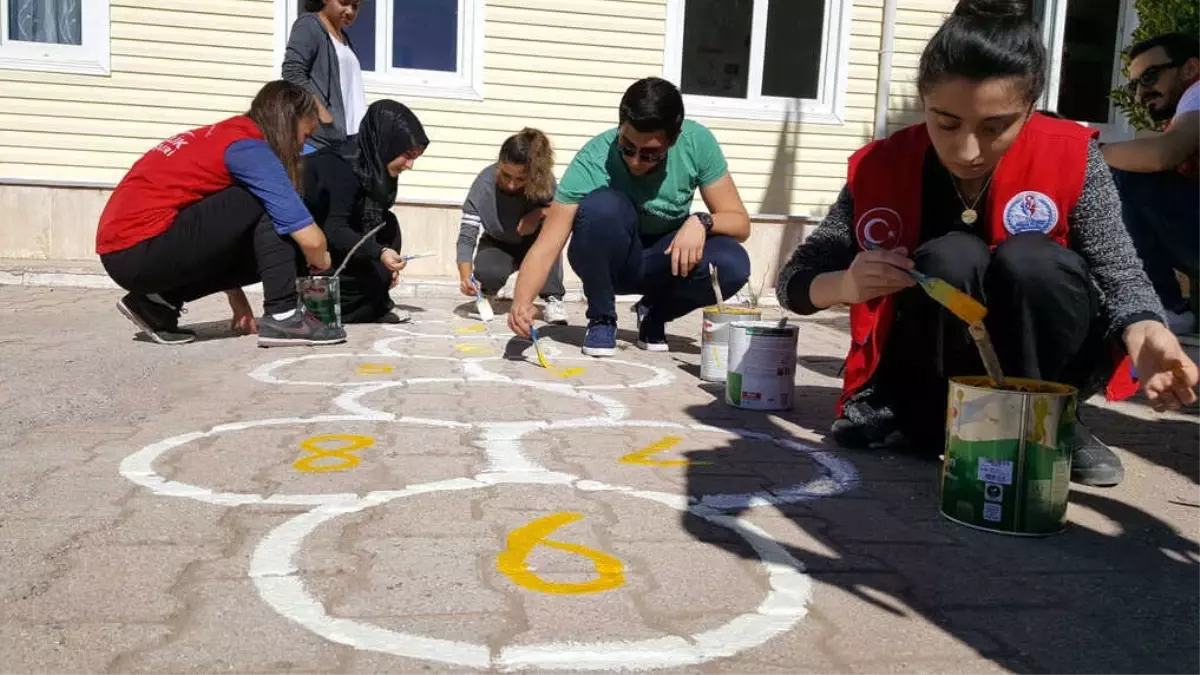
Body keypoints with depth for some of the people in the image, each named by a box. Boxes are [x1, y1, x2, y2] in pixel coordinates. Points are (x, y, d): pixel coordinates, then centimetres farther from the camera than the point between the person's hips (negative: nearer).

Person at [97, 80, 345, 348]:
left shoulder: (227, 135, 16)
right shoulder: (249, 148, -12)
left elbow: (222, 228, 22)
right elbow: (310, 238, -16)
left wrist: (238, 302, 20)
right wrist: (321, 262, 7)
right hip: (139, 251, -9)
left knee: (263, 250, 12)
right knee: (263, 205, -9)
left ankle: (157, 301, 12)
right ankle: (282, 318, -9)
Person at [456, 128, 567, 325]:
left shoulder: (543, 180, -26)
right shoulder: (484, 184, -28)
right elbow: (466, 236, -30)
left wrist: (539, 213, -36)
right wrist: (465, 276, -47)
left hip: (533, 245, 1)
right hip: (497, 246, -1)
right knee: (486, 273, -33)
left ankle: (553, 298, -23)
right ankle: (488, 291, 7)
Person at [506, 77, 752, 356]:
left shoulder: (697, 142, -21)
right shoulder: (593, 161, -27)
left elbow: (740, 221, -13)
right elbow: (545, 248, -30)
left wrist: (701, 222, -34)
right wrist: (522, 302, -49)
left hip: (667, 260, 2)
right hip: (608, 262, -2)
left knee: (732, 264, -30)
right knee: (603, 205, -35)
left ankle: (654, 314, 1)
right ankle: (601, 318, -10)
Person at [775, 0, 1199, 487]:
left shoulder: (1072, 159, -17)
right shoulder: (882, 167, -16)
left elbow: (1119, 273, -16)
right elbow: (794, 281, -12)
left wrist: (1147, 337, -39)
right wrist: (846, 286, -35)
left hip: (1048, 365, 1)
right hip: (932, 375, -1)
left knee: (1028, 261, -30)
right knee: (949, 260, -30)